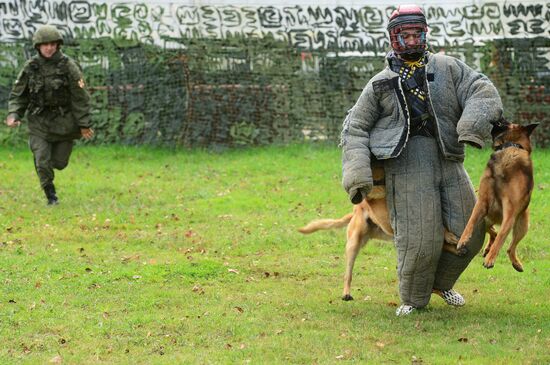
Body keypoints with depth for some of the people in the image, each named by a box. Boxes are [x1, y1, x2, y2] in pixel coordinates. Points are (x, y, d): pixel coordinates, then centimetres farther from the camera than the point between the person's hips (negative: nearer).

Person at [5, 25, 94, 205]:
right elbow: (18, 94, 3)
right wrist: (13, 115, -13)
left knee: (59, 162, 6)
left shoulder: (68, 66, -12)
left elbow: (80, 97, -9)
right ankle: (51, 196, 10)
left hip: (63, 121, -1)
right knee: (42, 162, -8)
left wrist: (84, 124, -10)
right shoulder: (30, 67, -5)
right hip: (39, 121, 1)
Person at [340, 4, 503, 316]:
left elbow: (483, 92, 1)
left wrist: (473, 126, -19)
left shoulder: (448, 68, 13)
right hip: (407, 166, -3)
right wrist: (357, 173, 1)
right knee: (420, 240, -10)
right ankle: (414, 299, 15)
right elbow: (355, 127, 14)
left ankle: (441, 283, 32)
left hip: (449, 161, 3)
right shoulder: (382, 83, 11)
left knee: (469, 232, 4)